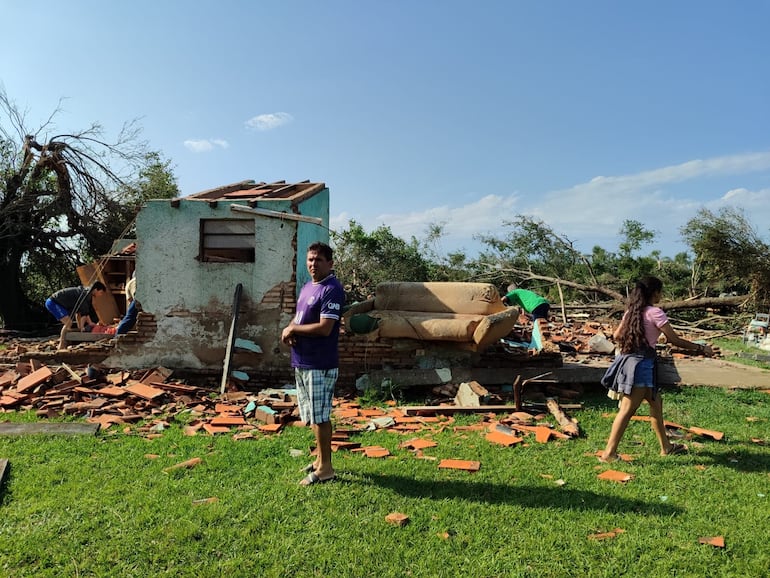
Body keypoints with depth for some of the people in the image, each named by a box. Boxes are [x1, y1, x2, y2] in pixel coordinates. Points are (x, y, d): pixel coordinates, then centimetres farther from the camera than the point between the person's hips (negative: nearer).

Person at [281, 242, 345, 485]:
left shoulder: (332, 290, -16)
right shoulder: (307, 287, 13)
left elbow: (324, 328, -24)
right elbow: (298, 318, 20)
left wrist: (293, 329, -12)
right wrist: (288, 330, -2)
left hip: (320, 365, -9)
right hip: (302, 362, 9)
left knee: (320, 417, -1)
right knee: (314, 416, 18)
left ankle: (325, 468, 11)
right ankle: (320, 458, 32)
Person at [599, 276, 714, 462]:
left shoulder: (632, 310, 11)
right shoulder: (655, 312, -12)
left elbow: (616, 335, 13)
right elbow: (675, 340, -9)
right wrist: (701, 348, 2)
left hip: (628, 361, 9)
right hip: (642, 364, -9)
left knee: (656, 403, 21)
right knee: (627, 410, -6)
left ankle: (666, 446, 33)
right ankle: (609, 453, -4)